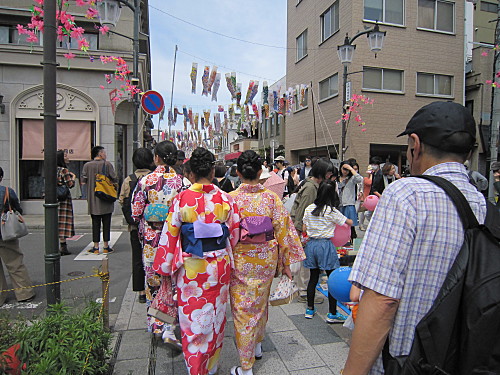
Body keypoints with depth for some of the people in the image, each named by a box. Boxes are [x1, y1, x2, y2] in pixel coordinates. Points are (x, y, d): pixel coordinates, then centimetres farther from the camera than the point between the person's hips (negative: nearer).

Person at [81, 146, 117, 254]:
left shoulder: (87, 165, 1)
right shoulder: (107, 164, -5)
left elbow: (83, 182, 0)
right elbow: (114, 179, -6)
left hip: (93, 199, 2)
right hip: (106, 199, -2)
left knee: (95, 223, 8)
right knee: (106, 223, 6)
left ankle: (96, 247, 11)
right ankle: (106, 247, 10)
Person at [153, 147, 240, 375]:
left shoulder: (182, 199, -11)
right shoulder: (225, 199, -7)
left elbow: (170, 235, -6)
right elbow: (234, 234, 2)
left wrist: (164, 268, 5)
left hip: (190, 268, -2)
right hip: (218, 266, 2)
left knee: (192, 317, 14)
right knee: (215, 317, 19)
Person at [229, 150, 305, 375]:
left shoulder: (231, 199, -14)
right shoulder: (272, 198, -8)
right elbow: (282, 230, -5)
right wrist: (286, 263, 5)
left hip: (240, 260, -3)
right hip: (267, 259, 3)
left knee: (243, 309, 9)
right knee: (260, 302, 24)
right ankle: (258, 345, 46)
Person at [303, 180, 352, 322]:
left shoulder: (309, 209, 2)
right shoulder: (331, 211, -12)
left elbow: (304, 229, 7)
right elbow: (350, 223, 0)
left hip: (311, 244, 6)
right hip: (325, 246, -5)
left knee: (313, 277, 16)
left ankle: (310, 310, 26)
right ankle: (332, 314, 12)